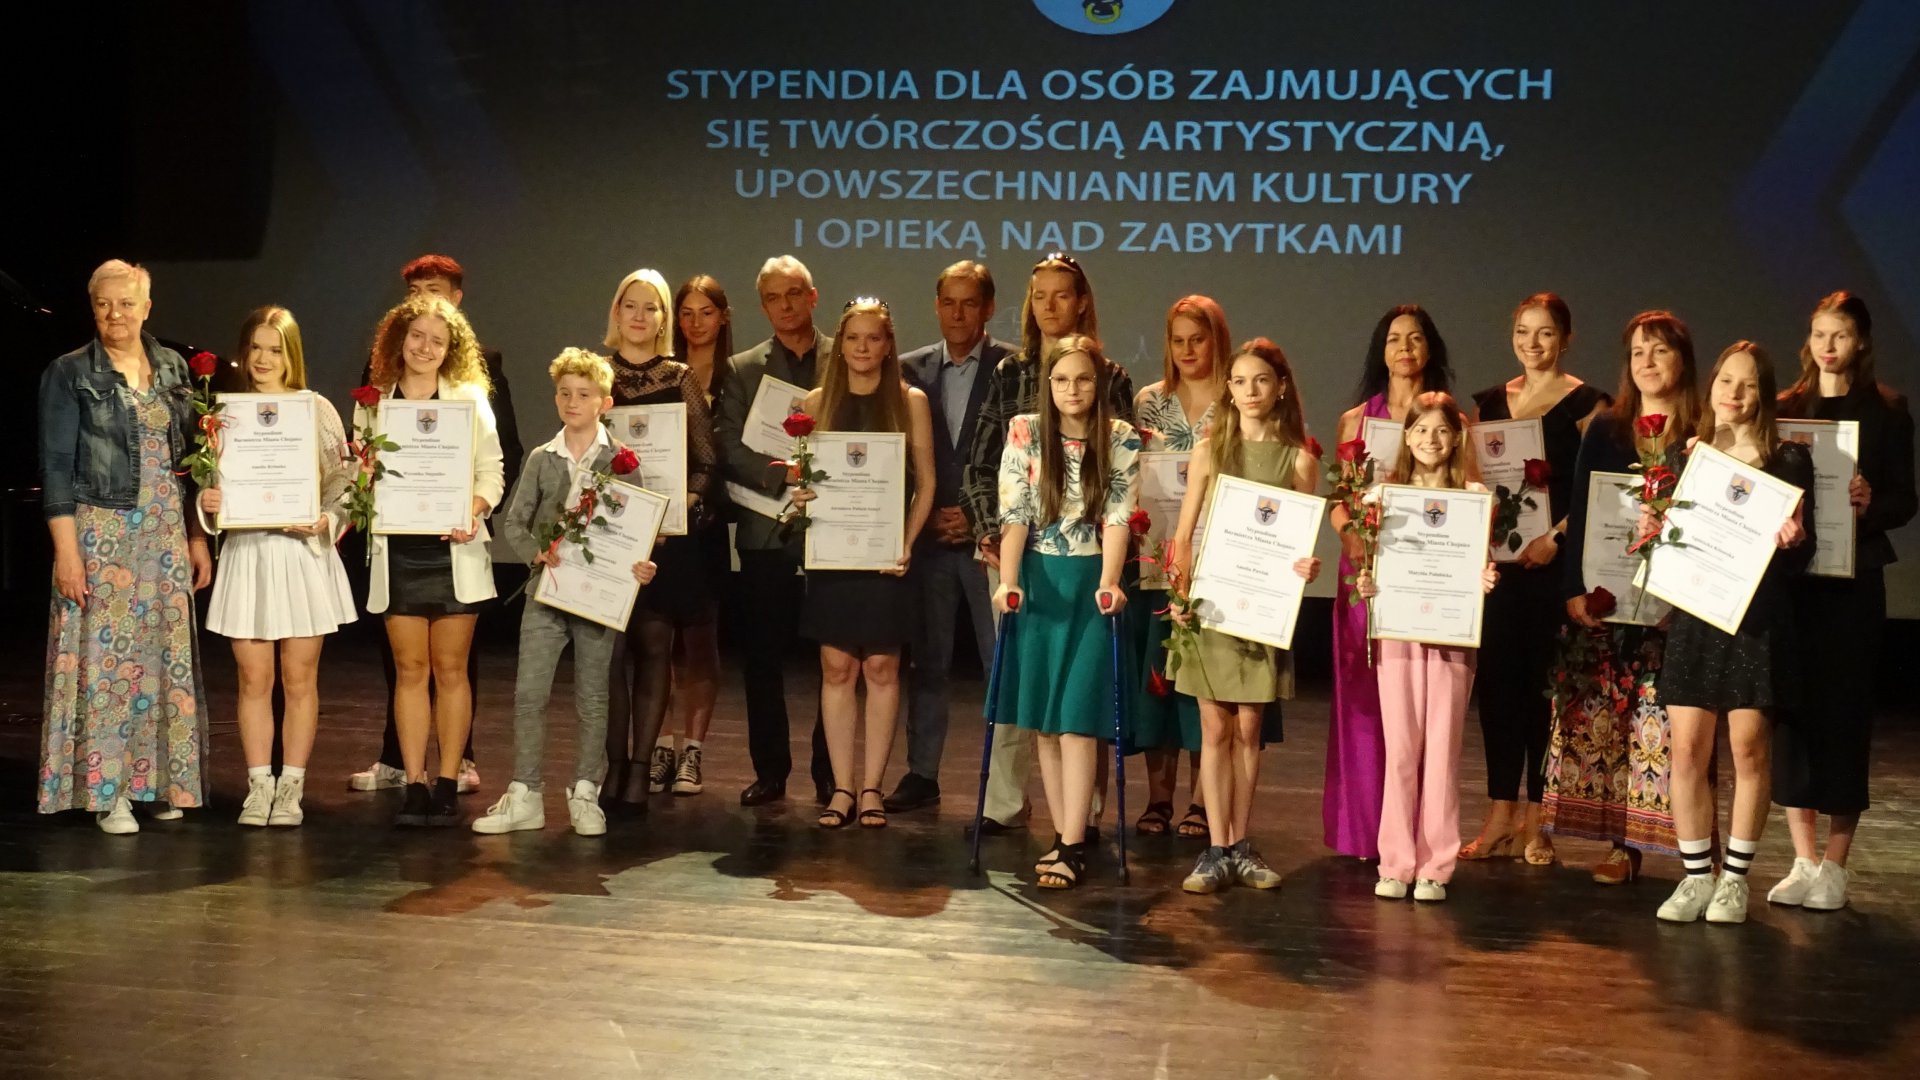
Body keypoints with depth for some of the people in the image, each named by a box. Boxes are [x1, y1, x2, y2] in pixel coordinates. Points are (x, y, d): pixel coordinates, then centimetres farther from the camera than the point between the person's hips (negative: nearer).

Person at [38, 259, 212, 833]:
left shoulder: (174, 370, 10)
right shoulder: (69, 374, -1)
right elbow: (56, 468, -5)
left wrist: (197, 538, 10)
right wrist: (65, 550, -12)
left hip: (165, 536, 4)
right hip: (100, 532, -4)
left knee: (165, 654, 5)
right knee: (105, 654, -4)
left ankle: (157, 779, 15)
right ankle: (107, 791, 2)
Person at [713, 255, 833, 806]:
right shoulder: (743, 369, 9)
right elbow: (729, 450, -2)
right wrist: (784, 477, -16)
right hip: (767, 529, 1)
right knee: (762, 657, 4)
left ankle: (830, 773, 12)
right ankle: (770, 770, 15)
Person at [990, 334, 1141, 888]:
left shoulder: (1121, 440, -1)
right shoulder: (1024, 432, 2)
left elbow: (1118, 517, -8)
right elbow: (1014, 514, -4)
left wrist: (1108, 584, -22)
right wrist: (1008, 582, -17)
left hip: (1090, 585, -2)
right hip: (1037, 581, 2)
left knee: (1077, 718, -7)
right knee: (1043, 720, 5)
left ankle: (1072, 849, -7)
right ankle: (1062, 836, 14)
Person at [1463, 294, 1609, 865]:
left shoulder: (1586, 403, 0)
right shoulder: (1490, 402, 14)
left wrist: (1556, 537, -18)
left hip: (1554, 560, -4)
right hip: (1496, 557, 4)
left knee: (1545, 679, 0)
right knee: (1496, 679, 3)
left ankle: (1536, 817, 8)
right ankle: (1501, 812, 11)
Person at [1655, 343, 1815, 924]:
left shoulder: (1787, 460, 0)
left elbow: (1801, 557, -1)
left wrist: (1792, 541, -22)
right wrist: (1653, 529, -6)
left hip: (1757, 620, -3)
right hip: (1694, 617, 3)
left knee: (1749, 749, 0)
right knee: (1687, 749, 0)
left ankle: (1735, 876, 13)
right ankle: (1696, 875, 12)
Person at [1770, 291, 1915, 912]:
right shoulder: (1785, 409, 10)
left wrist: (1870, 505, -19)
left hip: (1853, 578, -2)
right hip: (1791, 575, 2)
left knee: (1844, 709, -1)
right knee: (1792, 707, 1)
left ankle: (1835, 864, 7)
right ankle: (1805, 860, 10)